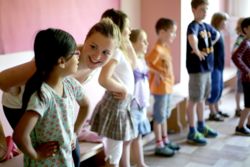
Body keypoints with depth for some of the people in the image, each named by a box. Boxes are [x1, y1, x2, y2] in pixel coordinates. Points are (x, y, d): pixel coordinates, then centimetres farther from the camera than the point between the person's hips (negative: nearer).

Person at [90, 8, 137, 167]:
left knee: (127, 141, 31)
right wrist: (123, 89, -20)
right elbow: (104, 79, -35)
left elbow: (134, 65, 24)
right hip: (115, 106, -11)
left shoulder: (120, 51, 7)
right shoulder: (115, 52, -21)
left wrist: (128, 43, 13)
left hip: (123, 106, 11)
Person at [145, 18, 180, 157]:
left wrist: (170, 80, 9)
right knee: (159, 116, 0)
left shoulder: (165, 48, 10)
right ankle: (159, 145, 9)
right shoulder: (157, 50, -19)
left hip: (168, 87, 9)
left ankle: (165, 140, 30)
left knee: (165, 115, 18)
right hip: (161, 88, -9)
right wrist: (156, 73, -17)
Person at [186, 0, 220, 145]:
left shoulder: (207, 26, 10)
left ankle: (201, 127, 33)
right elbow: (191, 37, -40)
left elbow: (217, 35, 30)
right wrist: (197, 51, -35)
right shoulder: (194, 26, -16)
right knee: (194, 100, -1)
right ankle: (192, 133, 6)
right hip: (197, 68, -9)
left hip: (207, 67, 9)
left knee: (202, 98, 19)